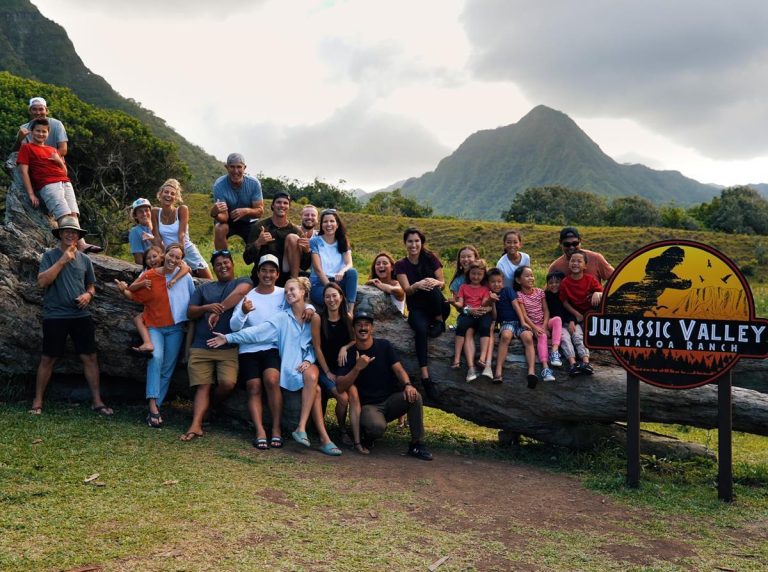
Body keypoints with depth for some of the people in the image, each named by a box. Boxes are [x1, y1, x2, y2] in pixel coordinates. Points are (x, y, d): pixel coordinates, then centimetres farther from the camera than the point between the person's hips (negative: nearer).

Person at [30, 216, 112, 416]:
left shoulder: (84, 259, 11)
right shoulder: (50, 255, 0)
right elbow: (42, 281, -14)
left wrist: (88, 295, -4)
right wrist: (63, 260, -15)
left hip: (81, 315, 3)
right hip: (55, 316, -3)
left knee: (90, 357, 1)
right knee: (48, 359, 3)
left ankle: (97, 401, 8)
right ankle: (38, 401, 17)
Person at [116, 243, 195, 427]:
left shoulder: (184, 276, -5)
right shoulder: (149, 276, -6)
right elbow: (135, 296, 2)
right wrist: (123, 290, -16)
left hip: (175, 329, 2)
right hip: (154, 327, -2)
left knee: (167, 370, 5)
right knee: (156, 357, -27)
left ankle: (155, 407, 15)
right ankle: (153, 405, -27)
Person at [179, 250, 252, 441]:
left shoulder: (243, 282, 10)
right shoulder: (204, 288, 21)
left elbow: (240, 292, -14)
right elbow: (190, 313, 12)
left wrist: (218, 311, -16)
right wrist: (207, 308, -9)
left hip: (229, 347, -2)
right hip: (201, 347, 3)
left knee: (228, 384, -17)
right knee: (203, 386, -6)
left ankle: (211, 406, 10)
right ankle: (196, 425, -15)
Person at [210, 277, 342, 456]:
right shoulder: (282, 318, 7)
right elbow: (256, 332, -1)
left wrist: (309, 360, -10)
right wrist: (228, 338, -8)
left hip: (308, 363, 2)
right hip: (290, 366, -2)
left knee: (312, 376, -35)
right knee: (315, 389, -29)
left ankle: (301, 428, -32)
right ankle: (324, 438, -29)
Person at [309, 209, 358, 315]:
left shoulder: (343, 242, 10)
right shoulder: (315, 242, -1)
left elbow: (349, 264, -5)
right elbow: (318, 269, -9)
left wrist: (342, 272, -30)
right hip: (319, 285, -5)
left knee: (352, 272, -28)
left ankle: (350, 311, -32)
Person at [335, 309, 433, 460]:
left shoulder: (384, 346, 4)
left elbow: (399, 369, -7)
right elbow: (340, 387, -12)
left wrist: (407, 385, -29)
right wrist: (358, 368, -26)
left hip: (391, 400, 3)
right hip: (368, 406, -3)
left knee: (415, 397, -27)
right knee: (377, 427, -36)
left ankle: (417, 444, -13)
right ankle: (368, 436, 3)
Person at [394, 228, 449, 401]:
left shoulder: (431, 258, 3)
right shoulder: (401, 265, 3)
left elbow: (442, 283, -1)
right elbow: (407, 290, -10)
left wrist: (435, 283, -26)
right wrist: (417, 285, -33)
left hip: (438, 308, 0)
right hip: (417, 309, 0)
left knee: (432, 289, -34)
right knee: (421, 329, -35)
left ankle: (439, 322, -12)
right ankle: (425, 376, -40)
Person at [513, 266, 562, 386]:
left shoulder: (539, 292, 7)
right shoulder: (519, 295, -6)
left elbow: (546, 310, 2)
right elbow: (524, 315, -12)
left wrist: (544, 325, -14)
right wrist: (535, 328, -22)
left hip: (543, 323, 4)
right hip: (531, 325, -4)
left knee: (557, 319, -26)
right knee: (542, 336, -32)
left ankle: (554, 352, -34)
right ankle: (545, 367, -42)